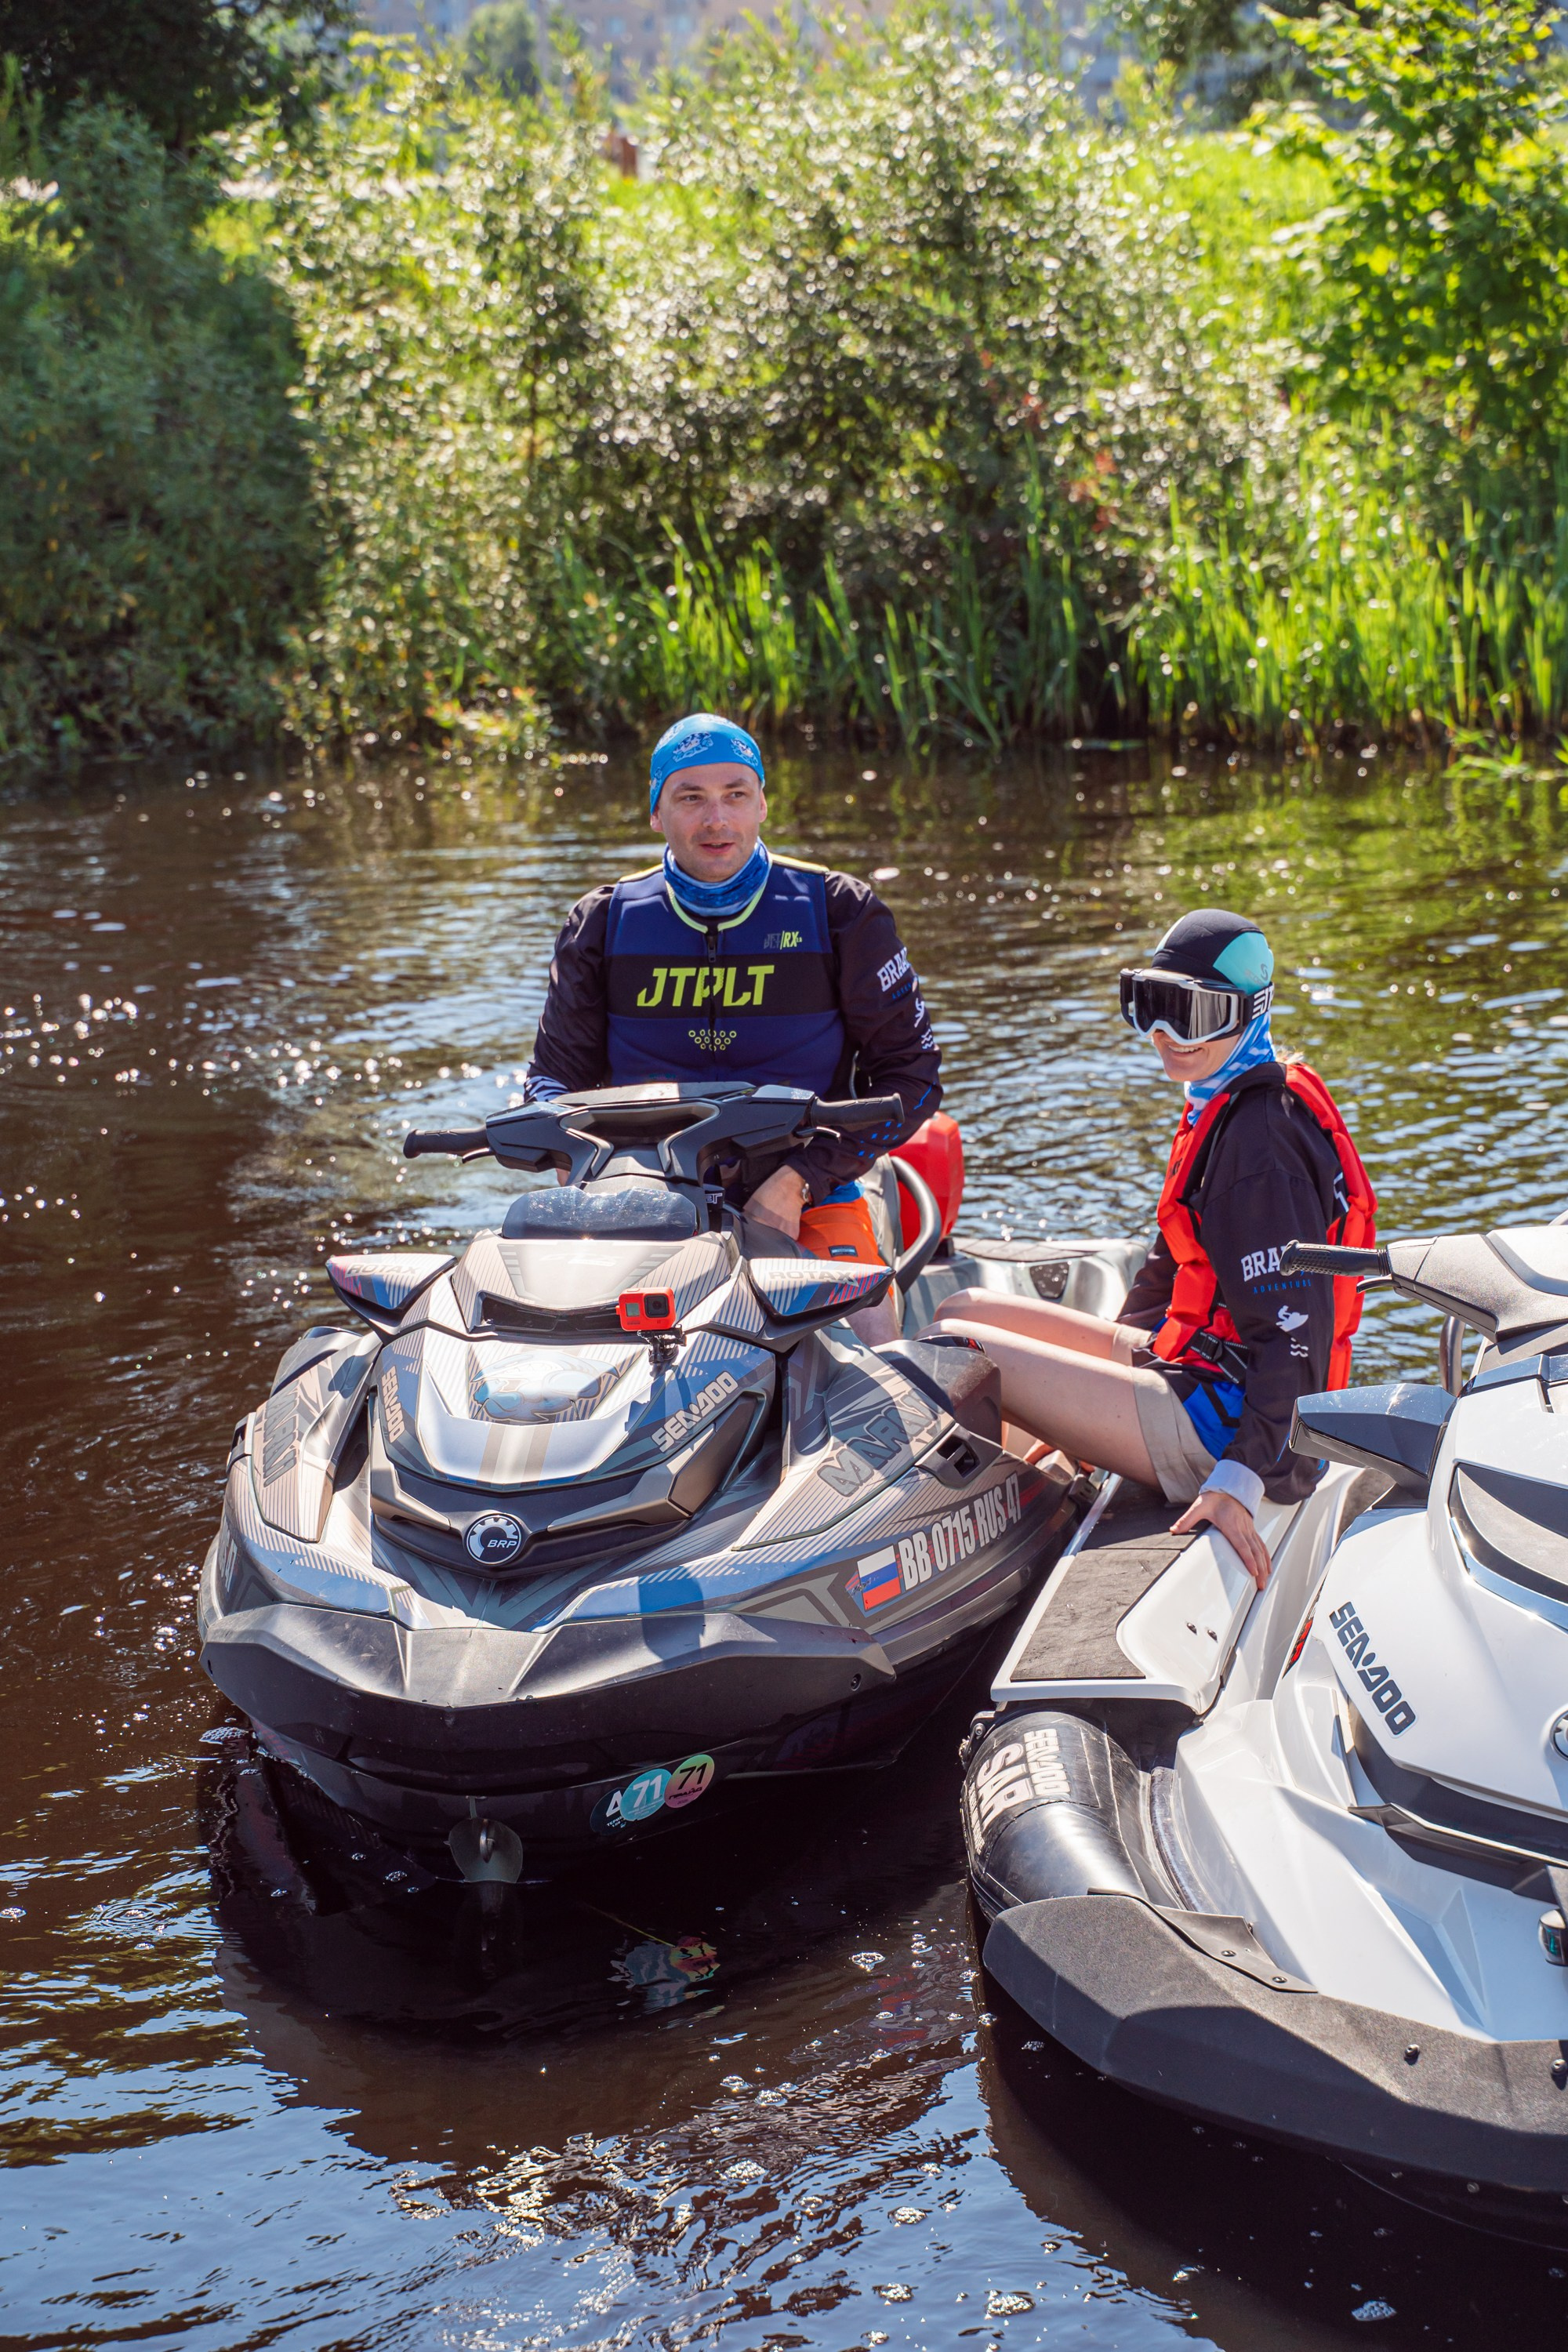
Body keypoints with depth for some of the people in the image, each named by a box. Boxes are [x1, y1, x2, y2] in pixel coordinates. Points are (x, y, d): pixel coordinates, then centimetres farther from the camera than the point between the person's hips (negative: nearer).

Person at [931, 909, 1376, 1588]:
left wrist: (1242, 1477, -32)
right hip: (1193, 1363, 11)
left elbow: (1296, 1325, -26)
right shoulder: (1218, 1111, 10)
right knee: (962, 1309, 12)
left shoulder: (1257, 1137, -22)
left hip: (1222, 1417, -11)